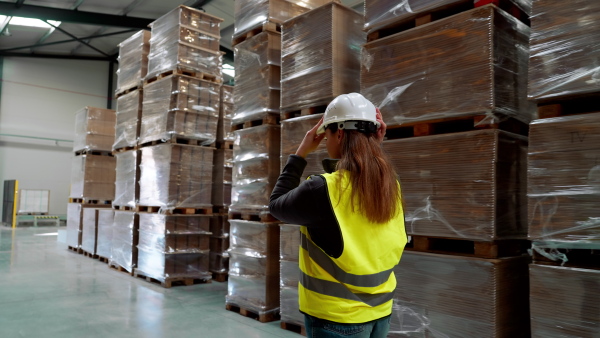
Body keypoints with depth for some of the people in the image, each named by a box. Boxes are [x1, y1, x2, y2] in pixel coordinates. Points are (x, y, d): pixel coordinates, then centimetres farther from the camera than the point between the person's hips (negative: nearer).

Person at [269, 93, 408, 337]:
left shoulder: (324, 189, -24)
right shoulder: (390, 185, -5)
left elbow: (277, 206, -6)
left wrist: (301, 152, -4)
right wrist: (373, 146, 5)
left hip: (337, 317, -5)